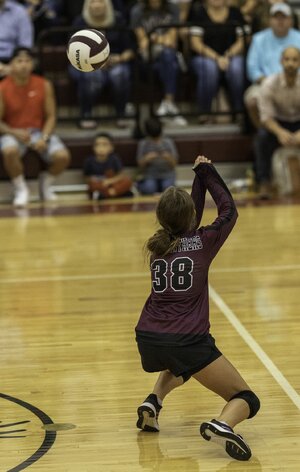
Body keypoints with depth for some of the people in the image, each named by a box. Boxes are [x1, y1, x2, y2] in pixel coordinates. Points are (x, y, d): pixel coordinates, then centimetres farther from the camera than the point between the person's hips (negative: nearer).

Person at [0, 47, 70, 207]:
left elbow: (51, 116, 0)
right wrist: (14, 132, -26)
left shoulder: (44, 85, -2)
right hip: (14, 133, -2)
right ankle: (21, 189, -11)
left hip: (39, 131, 2)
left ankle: (46, 182, 12)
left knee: (63, 156, -23)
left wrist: (44, 138, -17)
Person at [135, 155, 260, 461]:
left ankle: (153, 401, 14)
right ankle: (222, 425, -33)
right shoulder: (202, 242, -1)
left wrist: (200, 178, 32)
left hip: (148, 341, 6)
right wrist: (207, 173, 23)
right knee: (247, 400, 1)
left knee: (180, 363, 42)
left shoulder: (157, 245, 11)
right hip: (188, 341, -5)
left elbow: (186, 228, 29)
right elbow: (228, 211, 15)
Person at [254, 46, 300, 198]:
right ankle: (264, 182, -23)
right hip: (278, 123, 0)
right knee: (262, 137, -32)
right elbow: (266, 116, -19)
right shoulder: (270, 84, -17)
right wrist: (280, 132, -39)